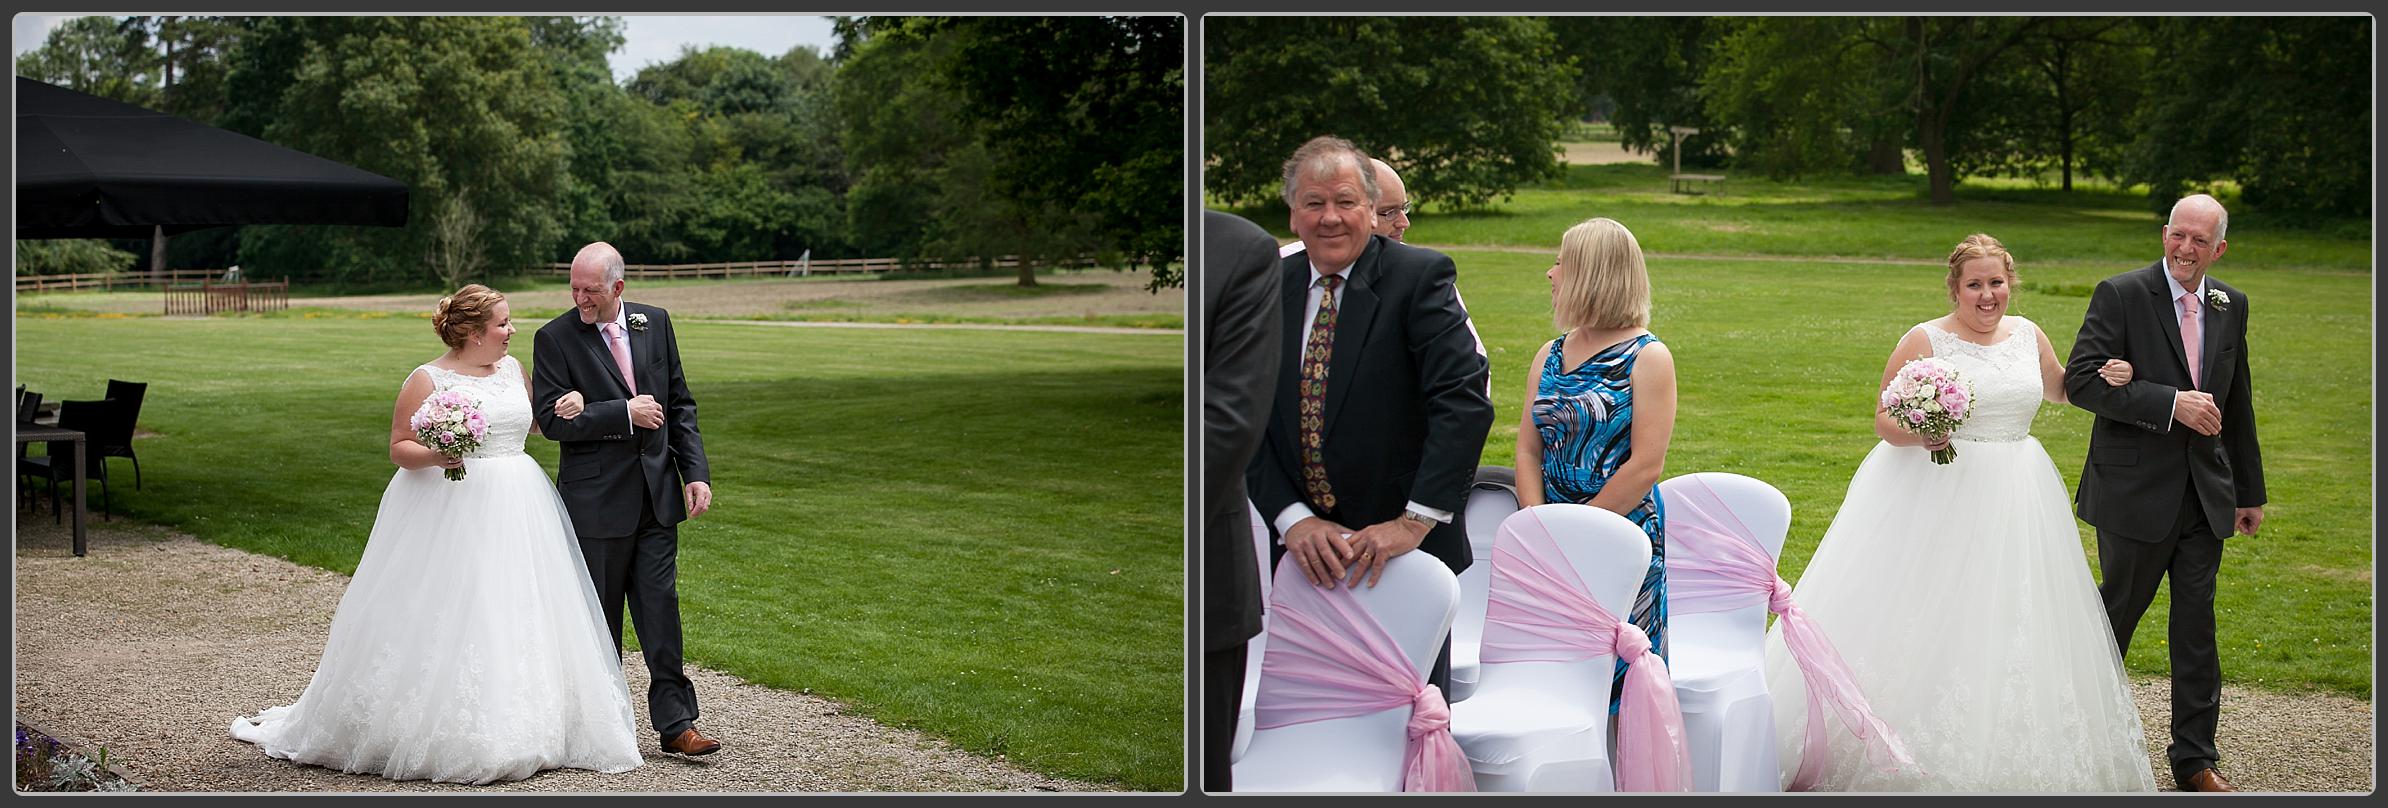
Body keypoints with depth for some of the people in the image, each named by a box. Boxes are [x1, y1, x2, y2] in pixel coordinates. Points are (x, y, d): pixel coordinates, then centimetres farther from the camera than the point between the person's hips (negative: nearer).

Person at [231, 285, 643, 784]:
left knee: (516, 622, 5)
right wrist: (434, 455, -23)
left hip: (517, 516, 6)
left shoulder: (512, 369, 11)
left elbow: (537, 420, 24)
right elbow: (398, 447, -4)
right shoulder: (427, 381, -6)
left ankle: (517, 731, 13)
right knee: (445, 624, -5)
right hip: (449, 516, -6)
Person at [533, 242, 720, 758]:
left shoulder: (655, 323, 6)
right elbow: (551, 420, -14)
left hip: (656, 493, 3)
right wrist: (625, 413, -17)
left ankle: (675, 723, 5)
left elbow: (679, 404, 10)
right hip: (596, 498, -3)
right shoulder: (555, 338, -7)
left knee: (661, 607, 2)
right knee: (599, 616, 7)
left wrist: (696, 473, 3)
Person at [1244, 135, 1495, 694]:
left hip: (1405, 547, -3)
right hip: (1301, 546, 3)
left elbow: (1464, 401, -18)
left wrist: (1415, 521, -24)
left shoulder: (1419, 277, -8)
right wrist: (1294, 520, -13)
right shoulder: (1268, 287, 5)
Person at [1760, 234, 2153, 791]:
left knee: (2007, 629, 7)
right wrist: (1920, 433, -26)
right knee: (1927, 624, -4)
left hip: (2014, 504, 5)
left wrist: (2105, 378, 8)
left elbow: (2058, 389, 27)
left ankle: (2003, 755, 18)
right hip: (1934, 496, -5)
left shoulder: (2028, 336, 9)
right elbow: (1885, 421, -5)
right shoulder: (1924, 341, -7)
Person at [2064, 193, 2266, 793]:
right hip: (2137, 490, -4)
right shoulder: (2121, 294, -9)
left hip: (2206, 492, 5)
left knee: (2197, 621, 7)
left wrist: (2250, 491, 18)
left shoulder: (2231, 305, 8)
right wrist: (2171, 404, -24)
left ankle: (2195, 758, 16)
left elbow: (2236, 403, 16)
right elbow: (2082, 380, -19)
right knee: (2119, 609, 8)